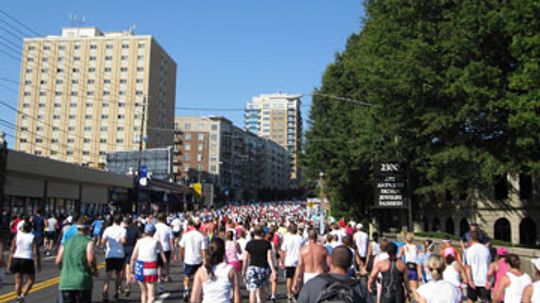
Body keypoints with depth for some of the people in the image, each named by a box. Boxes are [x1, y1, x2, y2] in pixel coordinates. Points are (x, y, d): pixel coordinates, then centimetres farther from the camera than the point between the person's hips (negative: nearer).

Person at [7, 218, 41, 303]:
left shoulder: (17, 237, 3)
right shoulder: (33, 238, -5)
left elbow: (12, 251, 1)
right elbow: (36, 253, -8)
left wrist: (9, 263, 7)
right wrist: (38, 264, -1)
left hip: (16, 259, 3)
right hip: (28, 260, -3)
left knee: (18, 281, 13)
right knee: (31, 280, 14)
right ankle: (22, 296, 0)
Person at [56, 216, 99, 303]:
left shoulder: (67, 242, 12)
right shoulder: (89, 241, -3)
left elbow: (58, 261, 9)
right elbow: (91, 258, -20)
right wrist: (94, 270, -3)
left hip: (65, 283, 4)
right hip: (83, 283, -4)